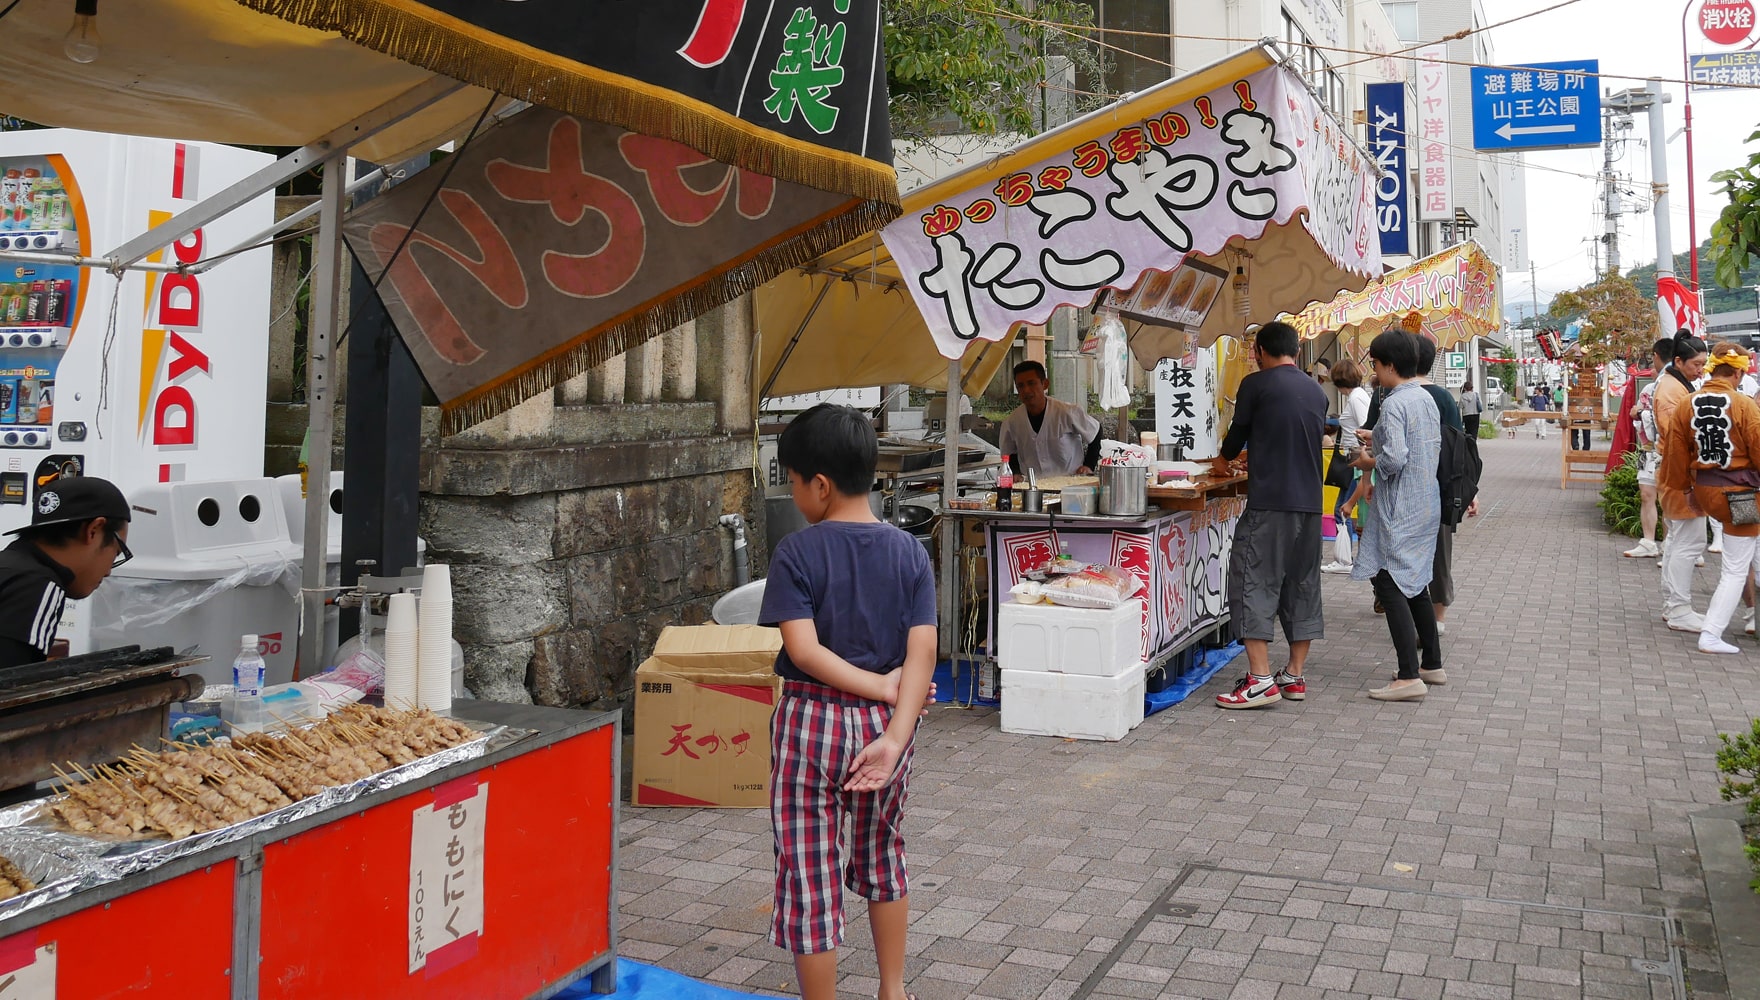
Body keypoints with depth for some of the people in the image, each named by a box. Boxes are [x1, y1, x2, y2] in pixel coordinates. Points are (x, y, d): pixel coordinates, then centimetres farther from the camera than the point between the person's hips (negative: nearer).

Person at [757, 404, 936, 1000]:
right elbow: (922, 652, -11)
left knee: (809, 873, 7)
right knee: (881, 855, 24)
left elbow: (803, 649, -20)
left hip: (812, 721, -5)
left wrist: (880, 685, -12)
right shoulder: (909, 552, -2)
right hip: (884, 725, 5)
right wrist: (895, 737, -16)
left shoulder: (797, 554, -12)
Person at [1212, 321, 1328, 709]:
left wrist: (1224, 459, 29)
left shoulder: (1256, 384, -4)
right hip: (1310, 501, 7)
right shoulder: (1316, 391, 14)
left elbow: (1239, 431, 6)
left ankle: (1260, 679, -9)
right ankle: (1295, 675, 17)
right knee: (1302, 584, 12)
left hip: (1268, 502, -7)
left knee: (1254, 581, -4)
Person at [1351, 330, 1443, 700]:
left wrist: (1369, 463, -6)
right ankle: (1432, 665, 27)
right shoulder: (1427, 399, 11)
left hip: (1399, 509, -10)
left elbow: (1394, 458, -26)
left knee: (1389, 585, -8)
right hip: (1426, 503, 10)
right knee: (1415, 585, 18)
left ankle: (1409, 677, -12)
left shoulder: (1395, 404, -17)